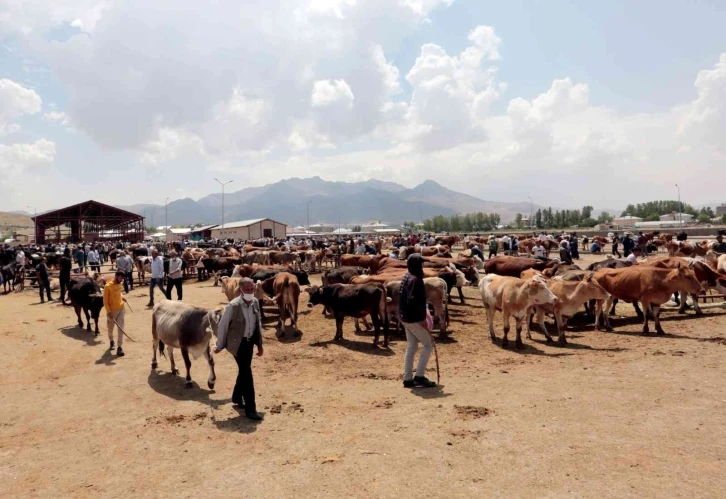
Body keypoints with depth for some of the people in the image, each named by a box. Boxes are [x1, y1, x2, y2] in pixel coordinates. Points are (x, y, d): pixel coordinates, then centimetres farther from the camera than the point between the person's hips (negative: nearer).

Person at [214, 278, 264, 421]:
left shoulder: (255, 302, -2)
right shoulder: (233, 306, -21)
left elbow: (258, 323, 9)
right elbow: (222, 325, -11)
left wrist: (260, 344, 11)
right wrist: (220, 345, -3)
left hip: (250, 341, 6)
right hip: (237, 343, -6)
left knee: (244, 371, 19)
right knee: (246, 373, -8)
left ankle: (237, 397, 42)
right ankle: (250, 408, -1)